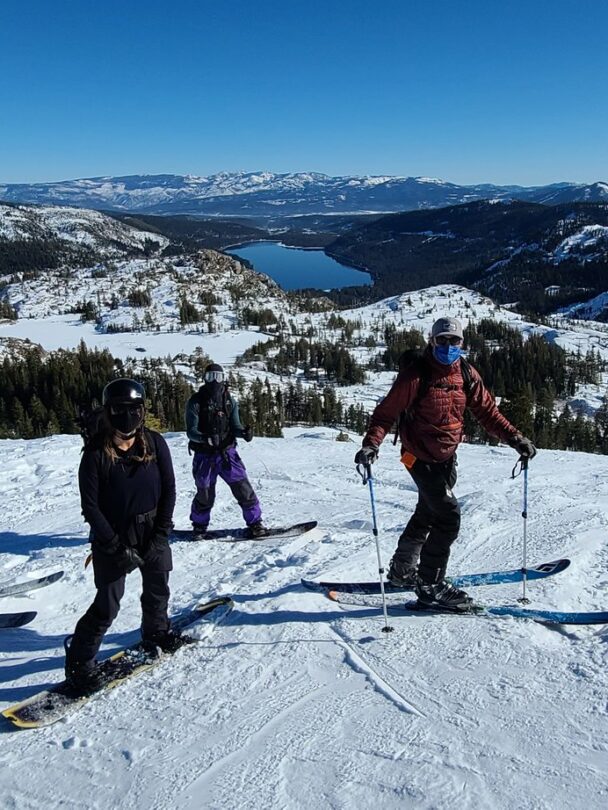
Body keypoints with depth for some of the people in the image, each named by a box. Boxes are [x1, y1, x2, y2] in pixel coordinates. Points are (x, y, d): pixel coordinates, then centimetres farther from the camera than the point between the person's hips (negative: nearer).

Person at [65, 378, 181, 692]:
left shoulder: (155, 443, -7)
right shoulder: (96, 453, -15)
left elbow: (169, 489, -3)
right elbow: (90, 506, -13)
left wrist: (161, 534, -9)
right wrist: (117, 546, -15)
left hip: (153, 535, 4)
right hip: (113, 539, -3)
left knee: (158, 592, 19)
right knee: (107, 606, -2)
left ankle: (156, 633, 47)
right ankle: (78, 662, 18)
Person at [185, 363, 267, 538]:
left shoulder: (230, 401, 3)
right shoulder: (196, 402, -6)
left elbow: (235, 427, 2)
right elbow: (191, 431, -10)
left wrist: (244, 432, -20)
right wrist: (204, 438, -31)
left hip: (227, 452, 2)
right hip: (204, 455, -2)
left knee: (242, 486, -4)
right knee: (205, 494, 6)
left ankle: (255, 523, 9)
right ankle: (199, 526, 31)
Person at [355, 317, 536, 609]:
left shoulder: (467, 375, 1)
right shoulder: (416, 375, -16)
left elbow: (487, 411, 5)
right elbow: (386, 412, -15)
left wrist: (514, 438, -5)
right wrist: (371, 444, -28)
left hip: (447, 457, 7)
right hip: (420, 457, -7)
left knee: (427, 513, 19)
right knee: (448, 516, -13)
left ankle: (402, 570, 38)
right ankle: (430, 585, 1)